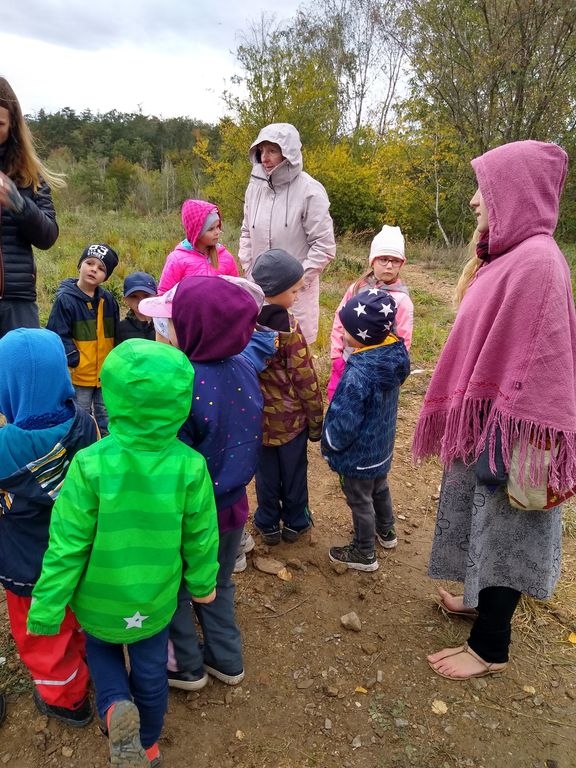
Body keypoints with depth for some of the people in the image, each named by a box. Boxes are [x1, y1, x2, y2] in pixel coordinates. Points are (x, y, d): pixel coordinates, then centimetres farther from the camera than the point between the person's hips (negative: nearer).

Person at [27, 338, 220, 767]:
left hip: (100, 601, -1)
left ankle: (116, 710, 8)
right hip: (156, 600, 1)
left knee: (102, 650, 31)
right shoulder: (190, 466, -23)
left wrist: (46, 611, -4)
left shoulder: (90, 465, -28)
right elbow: (201, 537, -9)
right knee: (151, 671, 26)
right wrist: (203, 583, 11)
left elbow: (67, 547, -20)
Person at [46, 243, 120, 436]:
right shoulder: (65, 299, -11)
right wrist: (75, 360, -17)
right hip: (79, 375, -4)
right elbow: (58, 335, -13)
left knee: (107, 419, 16)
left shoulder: (108, 300, 5)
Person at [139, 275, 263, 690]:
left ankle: (187, 665, 41)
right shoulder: (245, 369, -10)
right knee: (218, 585, 27)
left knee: (174, 591, 21)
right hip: (232, 505, 6)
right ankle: (227, 660, 44)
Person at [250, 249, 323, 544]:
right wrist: (316, 419, -6)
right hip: (291, 416, -4)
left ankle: (268, 523, 32)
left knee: (266, 471, 18)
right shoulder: (288, 327, -21)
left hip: (258, 414, 4)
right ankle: (295, 522, 32)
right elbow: (305, 378, -17)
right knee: (293, 471, 16)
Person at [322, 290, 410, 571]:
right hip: (382, 446, 8)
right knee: (380, 488, 30)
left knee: (360, 501, 14)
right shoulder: (394, 353, -12)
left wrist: (329, 445, -8)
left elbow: (343, 423, -28)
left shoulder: (359, 373, -36)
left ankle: (364, 554, 35)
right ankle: (386, 531, 54)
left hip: (359, 454, -8)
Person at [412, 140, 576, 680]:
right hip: (485, 421, 9)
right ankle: (483, 598, 46)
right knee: (483, 521, 23)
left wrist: (514, 448, -21)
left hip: (506, 432, -9)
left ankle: (490, 647, 27)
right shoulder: (511, 256, 6)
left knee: (502, 528, 7)